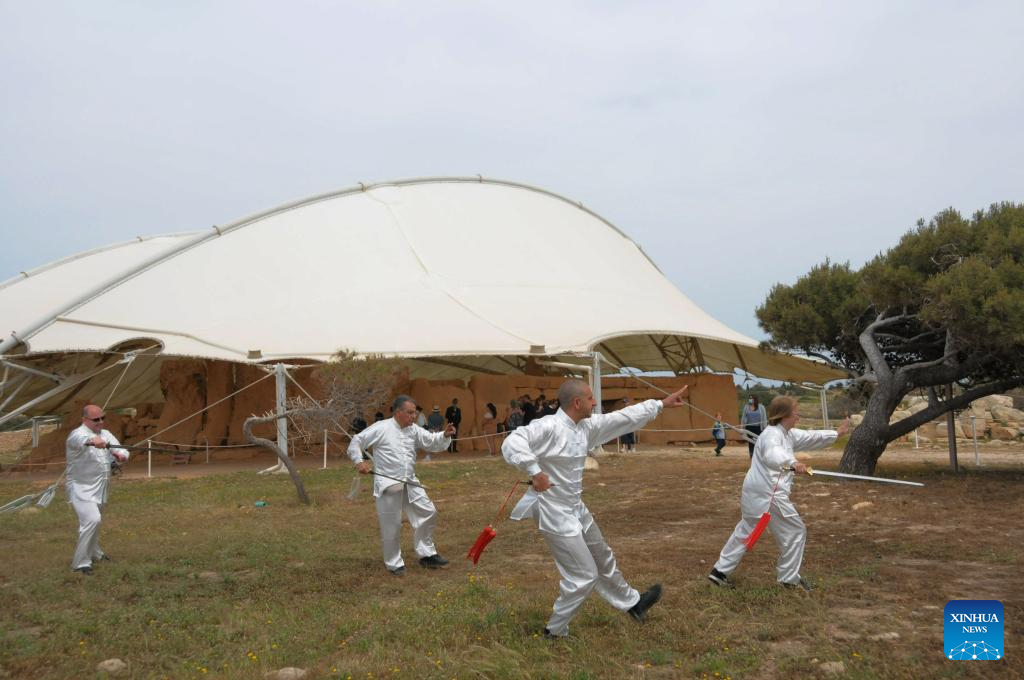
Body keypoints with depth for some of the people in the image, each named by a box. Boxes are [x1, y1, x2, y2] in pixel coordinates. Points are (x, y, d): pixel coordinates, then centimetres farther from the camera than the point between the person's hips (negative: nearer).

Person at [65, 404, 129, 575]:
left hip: (99, 488, 8)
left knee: (95, 520, 22)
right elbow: (82, 440, -42)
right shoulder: (77, 434, -17)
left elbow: (121, 449, -2)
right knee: (92, 520, -21)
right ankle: (80, 562, -11)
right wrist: (93, 441, -65)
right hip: (81, 488, -7)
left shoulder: (105, 434, 5)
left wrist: (121, 455, -27)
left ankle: (94, 553, 43)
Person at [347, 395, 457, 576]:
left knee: (428, 513, 6)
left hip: (410, 483, 6)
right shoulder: (381, 428, -11)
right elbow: (356, 441, -6)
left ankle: (426, 554, 21)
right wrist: (359, 461, -19)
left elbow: (432, 441, 4)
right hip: (388, 485, -6)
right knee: (391, 526, 2)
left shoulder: (414, 430, 6)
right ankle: (394, 563, 20)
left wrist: (445, 435, -15)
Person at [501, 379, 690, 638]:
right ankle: (555, 631, 19)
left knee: (603, 559, 27)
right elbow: (511, 443, -36)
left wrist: (661, 403, 11)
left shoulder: (586, 426, 1)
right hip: (555, 515, -9)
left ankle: (632, 602, 49)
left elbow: (624, 418, 9)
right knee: (584, 576, 0)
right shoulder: (548, 427, -24)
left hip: (576, 509, 9)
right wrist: (534, 472, -40)